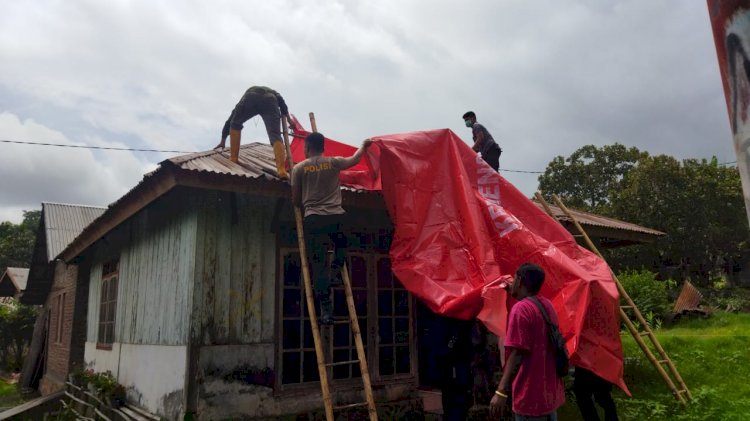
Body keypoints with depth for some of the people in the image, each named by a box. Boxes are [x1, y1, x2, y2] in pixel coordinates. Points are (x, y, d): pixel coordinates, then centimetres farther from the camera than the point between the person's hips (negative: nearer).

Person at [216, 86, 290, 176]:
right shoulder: (273, 93, 45)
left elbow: (229, 121, 49)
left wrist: (223, 141, 57)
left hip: (250, 98, 1)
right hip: (270, 101, -1)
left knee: (235, 124, 26)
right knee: (275, 136, -8)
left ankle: (233, 158, 20)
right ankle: (281, 169, -28)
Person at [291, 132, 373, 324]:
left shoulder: (299, 168, 6)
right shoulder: (333, 162, 7)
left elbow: (295, 200, 9)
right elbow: (354, 159, 25)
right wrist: (364, 146, 44)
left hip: (312, 219, 0)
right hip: (336, 216, 1)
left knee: (318, 264, 5)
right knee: (341, 244, 33)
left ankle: (326, 309, 4)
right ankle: (336, 266, 6)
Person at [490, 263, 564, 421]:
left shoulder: (520, 308, -18)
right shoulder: (547, 304, 8)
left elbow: (517, 354, -26)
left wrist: (501, 392, -28)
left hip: (531, 394, -9)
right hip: (550, 390, 9)